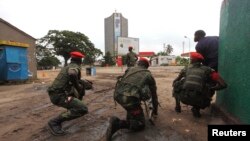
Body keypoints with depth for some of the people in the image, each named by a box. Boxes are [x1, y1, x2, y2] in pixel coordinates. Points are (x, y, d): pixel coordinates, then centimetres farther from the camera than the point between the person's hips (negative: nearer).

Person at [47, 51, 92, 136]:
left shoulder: (68, 66, 18)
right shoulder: (75, 67, -10)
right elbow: (72, 74, -34)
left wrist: (85, 83, 35)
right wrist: (77, 86, -16)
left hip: (56, 93, 9)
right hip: (59, 95, -9)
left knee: (82, 85, 25)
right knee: (83, 109, -18)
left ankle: (71, 108, 39)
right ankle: (55, 122, -12)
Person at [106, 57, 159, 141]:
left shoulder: (130, 69, 24)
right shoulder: (149, 75, 18)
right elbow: (154, 95, 27)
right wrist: (155, 110, 44)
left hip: (117, 95, 6)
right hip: (130, 98, -6)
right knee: (140, 124, 9)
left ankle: (130, 114, 30)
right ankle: (118, 124, -10)